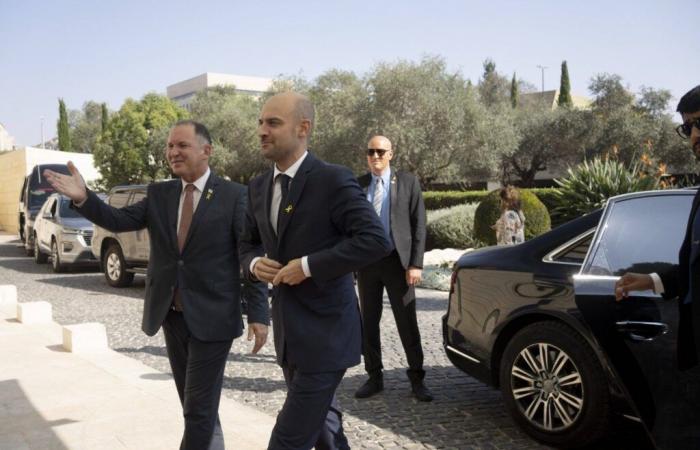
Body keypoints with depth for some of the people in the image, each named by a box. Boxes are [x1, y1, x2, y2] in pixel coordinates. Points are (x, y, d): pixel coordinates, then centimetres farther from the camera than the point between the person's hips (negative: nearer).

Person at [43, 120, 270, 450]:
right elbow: (120, 220, -2)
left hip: (211, 317, -5)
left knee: (199, 408, -1)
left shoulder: (234, 195, -7)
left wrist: (258, 314, -14)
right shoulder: (158, 194, 8)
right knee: (195, 405, 17)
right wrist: (83, 198, -21)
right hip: (172, 316, 5)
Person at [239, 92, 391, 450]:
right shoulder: (258, 187, 8)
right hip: (287, 329, 8)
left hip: (325, 330, -8)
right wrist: (255, 263, -4)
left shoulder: (333, 180, -15)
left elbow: (375, 240, -22)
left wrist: (309, 265, -23)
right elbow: (248, 243, 19)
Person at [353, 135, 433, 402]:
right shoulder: (358, 185, 7)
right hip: (367, 261, 3)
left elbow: (418, 225, -2)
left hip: (397, 260, -2)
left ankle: (416, 378, 12)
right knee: (368, 322, 7)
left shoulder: (408, 182, 1)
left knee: (407, 323, 1)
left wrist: (415, 264, -9)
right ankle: (374, 377, 19)